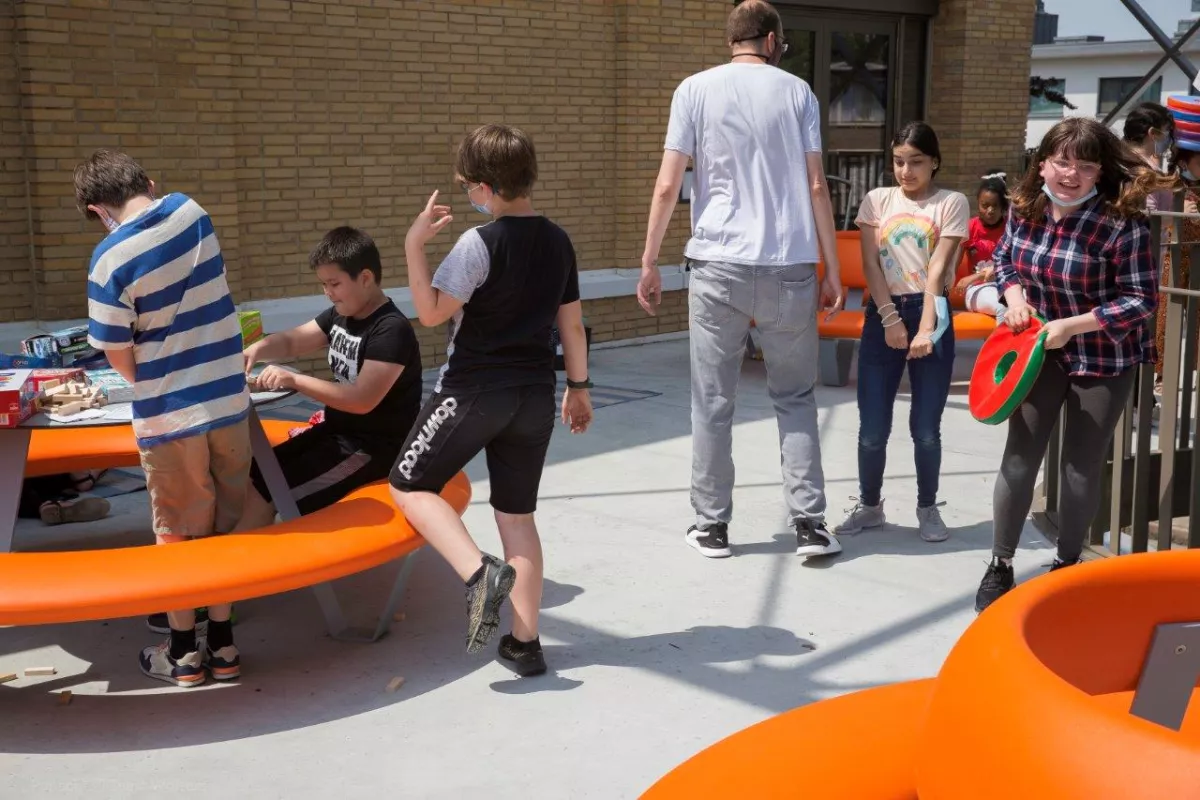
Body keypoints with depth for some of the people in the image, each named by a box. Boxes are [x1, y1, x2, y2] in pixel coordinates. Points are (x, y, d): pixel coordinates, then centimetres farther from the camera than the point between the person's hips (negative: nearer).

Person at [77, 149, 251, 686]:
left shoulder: (111, 259, -16)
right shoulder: (191, 211, -2)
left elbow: (121, 358, -9)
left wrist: (151, 383, 9)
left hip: (169, 416, -4)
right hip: (229, 401, 4)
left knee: (178, 533, 12)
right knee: (225, 528, 15)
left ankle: (183, 653, 23)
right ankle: (222, 643, 24)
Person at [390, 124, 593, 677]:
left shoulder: (478, 243, -15)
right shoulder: (558, 242, 6)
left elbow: (431, 312, -15)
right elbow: (572, 323, 11)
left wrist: (414, 246, -11)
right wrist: (578, 387, 20)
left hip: (473, 390, -6)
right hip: (535, 394, 6)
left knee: (409, 485, 8)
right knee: (518, 514, 12)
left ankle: (479, 571, -14)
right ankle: (524, 642, 13)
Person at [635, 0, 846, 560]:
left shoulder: (696, 88, 5)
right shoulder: (796, 91, 8)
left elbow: (668, 186, -2)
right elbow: (816, 187, 3)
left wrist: (649, 263, 6)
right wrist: (832, 269, 8)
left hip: (719, 266, -1)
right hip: (790, 267, 1)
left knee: (713, 402, 7)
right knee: (795, 397, 12)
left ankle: (712, 527, 13)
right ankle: (809, 525, 8)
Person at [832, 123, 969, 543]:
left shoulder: (952, 203, 2)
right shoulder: (877, 200, 9)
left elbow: (938, 269, -8)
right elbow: (871, 265, 1)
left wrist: (925, 329, -16)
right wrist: (890, 319, -10)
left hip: (930, 313, -2)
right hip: (882, 313, 2)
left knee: (926, 427, 2)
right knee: (872, 428, 2)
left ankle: (927, 508, 22)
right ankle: (869, 504, 22)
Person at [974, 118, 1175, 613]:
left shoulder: (1122, 224, -23)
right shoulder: (1024, 209, -8)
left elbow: (1142, 299, -19)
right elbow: (1005, 258, 11)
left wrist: (1070, 326, -25)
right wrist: (1013, 294, -10)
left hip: (1104, 359, -3)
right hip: (1040, 350, 3)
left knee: (1081, 469, 8)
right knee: (1019, 459, 4)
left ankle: (1066, 565, 29)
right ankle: (1000, 566, 18)